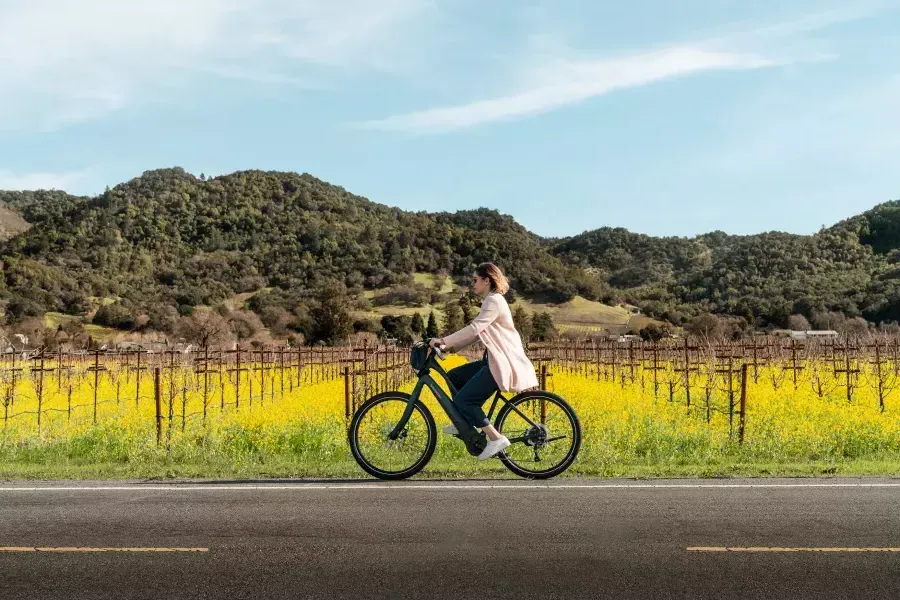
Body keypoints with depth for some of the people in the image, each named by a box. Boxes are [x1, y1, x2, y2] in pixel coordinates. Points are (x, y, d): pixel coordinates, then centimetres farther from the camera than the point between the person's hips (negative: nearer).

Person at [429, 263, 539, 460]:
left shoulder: (494, 301, -13)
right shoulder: (491, 301, 19)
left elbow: (474, 329, -26)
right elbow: (476, 332, 15)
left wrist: (444, 340, -27)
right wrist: (450, 345, 5)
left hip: (503, 364, -10)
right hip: (496, 360, 10)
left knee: (463, 400, -13)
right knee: (454, 376, 13)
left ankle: (496, 438, -11)